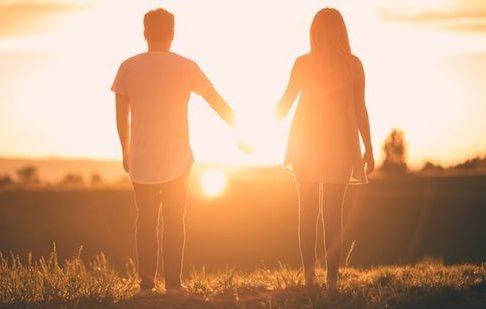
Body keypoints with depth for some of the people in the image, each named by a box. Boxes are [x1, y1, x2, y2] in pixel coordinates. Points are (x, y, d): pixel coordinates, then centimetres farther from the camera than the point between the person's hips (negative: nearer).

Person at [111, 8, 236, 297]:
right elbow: (218, 102, 2)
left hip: (141, 160, 1)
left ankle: (147, 284, 6)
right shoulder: (186, 67, -4)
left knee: (146, 221, 9)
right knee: (174, 221, 7)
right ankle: (173, 284, 3)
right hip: (177, 159, -1)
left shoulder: (128, 68, -1)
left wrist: (126, 152, 16)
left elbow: (122, 116, 3)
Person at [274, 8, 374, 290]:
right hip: (340, 143, 0)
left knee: (308, 210, 8)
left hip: (306, 141, 0)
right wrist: (368, 149, 3)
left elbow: (285, 104, 1)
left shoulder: (304, 63, -3)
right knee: (333, 212, 2)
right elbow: (360, 109, -3)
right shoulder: (353, 64, -3)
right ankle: (332, 279, -3)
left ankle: (309, 276, 4)